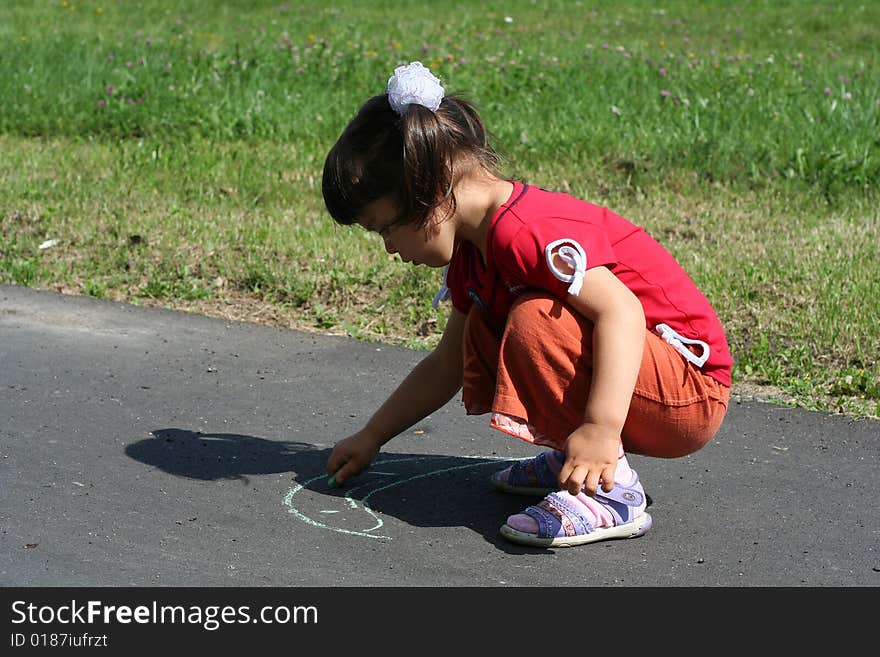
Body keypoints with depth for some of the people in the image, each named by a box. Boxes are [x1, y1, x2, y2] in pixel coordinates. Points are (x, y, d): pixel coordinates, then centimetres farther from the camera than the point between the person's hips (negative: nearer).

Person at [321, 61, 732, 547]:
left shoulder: (523, 230, -23)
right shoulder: (470, 251, 8)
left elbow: (621, 310, -34)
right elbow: (447, 365, 18)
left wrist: (601, 428, -41)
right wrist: (371, 437, 20)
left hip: (692, 396, -10)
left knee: (535, 320, -29)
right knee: (481, 332, 8)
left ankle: (612, 493, -22)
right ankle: (571, 460, 6)